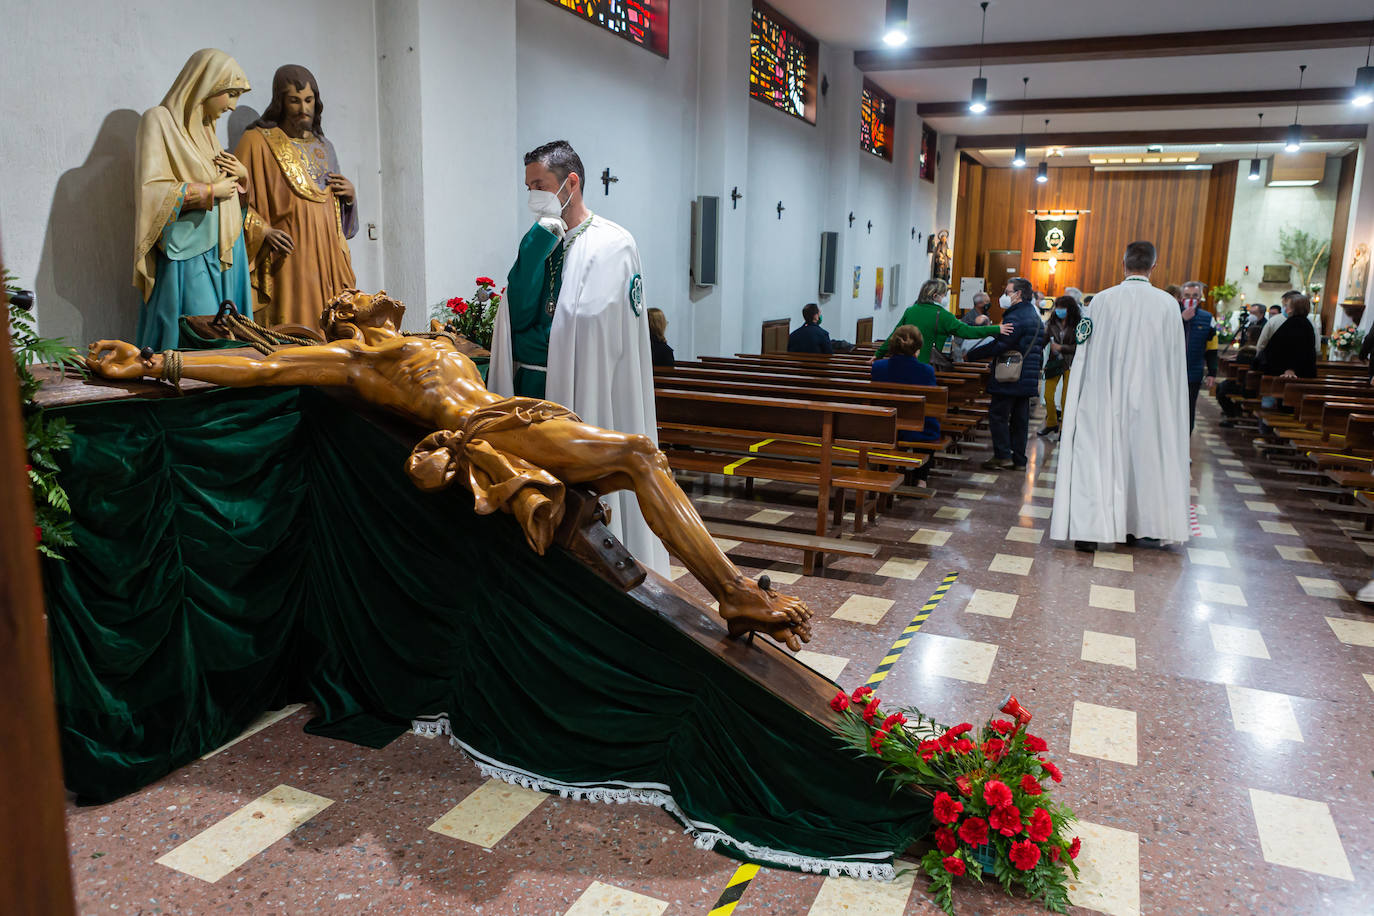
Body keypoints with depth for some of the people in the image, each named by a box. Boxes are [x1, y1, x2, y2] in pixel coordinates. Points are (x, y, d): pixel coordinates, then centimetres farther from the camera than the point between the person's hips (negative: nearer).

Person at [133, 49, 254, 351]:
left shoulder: (206, 127, 18)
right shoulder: (159, 120, -5)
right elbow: (151, 190, -15)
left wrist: (243, 174, 5)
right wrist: (210, 191, -12)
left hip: (222, 251, 7)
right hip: (186, 255, -7)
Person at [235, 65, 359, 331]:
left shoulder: (323, 147, 20)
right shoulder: (258, 141, 2)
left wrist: (350, 194, 6)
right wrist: (262, 230, -20)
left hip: (326, 259, 6)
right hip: (287, 259, -5)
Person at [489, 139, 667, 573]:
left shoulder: (612, 244, -6)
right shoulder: (540, 241, 13)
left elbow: (584, 329, -15)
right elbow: (518, 314, -1)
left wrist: (524, 343, -3)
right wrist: (536, 246, -9)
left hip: (581, 395, -6)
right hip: (531, 389, 6)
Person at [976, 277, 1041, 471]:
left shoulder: (1016, 317, -15)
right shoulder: (1035, 316, 17)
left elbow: (1000, 345, -21)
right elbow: (1040, 349, 22)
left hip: (1010, 378, -9)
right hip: (1028, 380, 9)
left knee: (997, 415, -3)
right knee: (1020, 418, 11)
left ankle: (1003, 456, -4)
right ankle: (1019, 459, 15)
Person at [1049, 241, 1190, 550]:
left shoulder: (1103, 300, -6)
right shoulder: (1168, 304, -3)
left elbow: (1088, 350, -3)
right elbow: (1176, 359, 3)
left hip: (1105, 398, -1)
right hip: (1149, 398, 2)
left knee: (1097, 456, 1)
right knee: (1140, 456, 13)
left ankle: (1088, 529, -7)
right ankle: (1136, 527, 23)